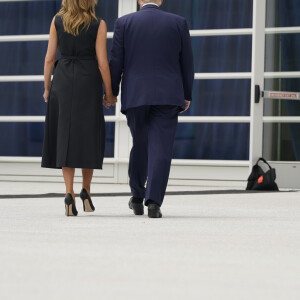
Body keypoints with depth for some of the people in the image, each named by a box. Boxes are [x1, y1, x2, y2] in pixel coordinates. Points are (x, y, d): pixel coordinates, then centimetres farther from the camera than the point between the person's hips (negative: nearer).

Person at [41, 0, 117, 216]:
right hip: (89, 81, -2)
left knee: (65, 136, 4)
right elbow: (102, 62, -5)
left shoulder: (57, 22, 2)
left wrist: (47, 88, 12)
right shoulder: (98, 25, -3)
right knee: (89, 136, 12)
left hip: (62, 82, 2)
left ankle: (69, 192, -5)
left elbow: (50, 58, 2)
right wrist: (110, 93, 3)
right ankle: (86, 190, 10)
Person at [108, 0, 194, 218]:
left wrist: (112, 92, 12)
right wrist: (187, 95, 15)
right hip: (168, 96, -1)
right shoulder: (178, 23, 3)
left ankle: (137, 198, 25)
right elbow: (187, 63, 7)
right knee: (161, 149, -4)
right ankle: (154, 202, -14)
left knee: (139, 146, 16)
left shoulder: (124, 23, 2)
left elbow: (116, 61, 2)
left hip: (135, 96, 1)